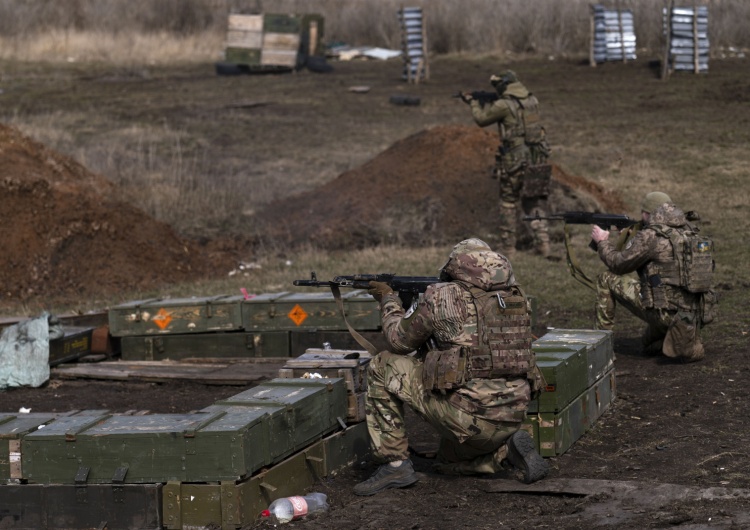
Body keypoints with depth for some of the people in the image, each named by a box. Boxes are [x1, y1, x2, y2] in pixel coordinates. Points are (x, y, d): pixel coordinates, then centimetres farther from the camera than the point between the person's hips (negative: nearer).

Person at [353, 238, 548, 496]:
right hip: (512, 418, 6)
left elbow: (400, 341, 9)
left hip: (467, 415, -6)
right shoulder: (516, 296, 11)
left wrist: (388, 299, 27)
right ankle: (507, 452, 6)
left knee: (382, 367, 9)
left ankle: (394, 464, 8)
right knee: (450, 461, 35)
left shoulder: (440, 296, -5)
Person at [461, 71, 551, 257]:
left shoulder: (504, 105, -13)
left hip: (514, 160, -5)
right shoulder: (532, 100, 7)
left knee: (508, 204, 9)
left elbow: (482, 119, 0)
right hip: (537, 158, 5)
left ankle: (508, 247, 12)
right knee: (535, 203, 12)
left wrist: (473, 102, 19)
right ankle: (543, 243, 2)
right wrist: (485, 103, 23)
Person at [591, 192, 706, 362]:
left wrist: (602, 242, 15)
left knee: (606, 280, 6)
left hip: (664, 312, -8)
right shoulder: (686, 231, 10)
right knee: (650, 345, 34)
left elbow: (618, 263, -2)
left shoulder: (650, 236, -13)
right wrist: (632, 234, 21)